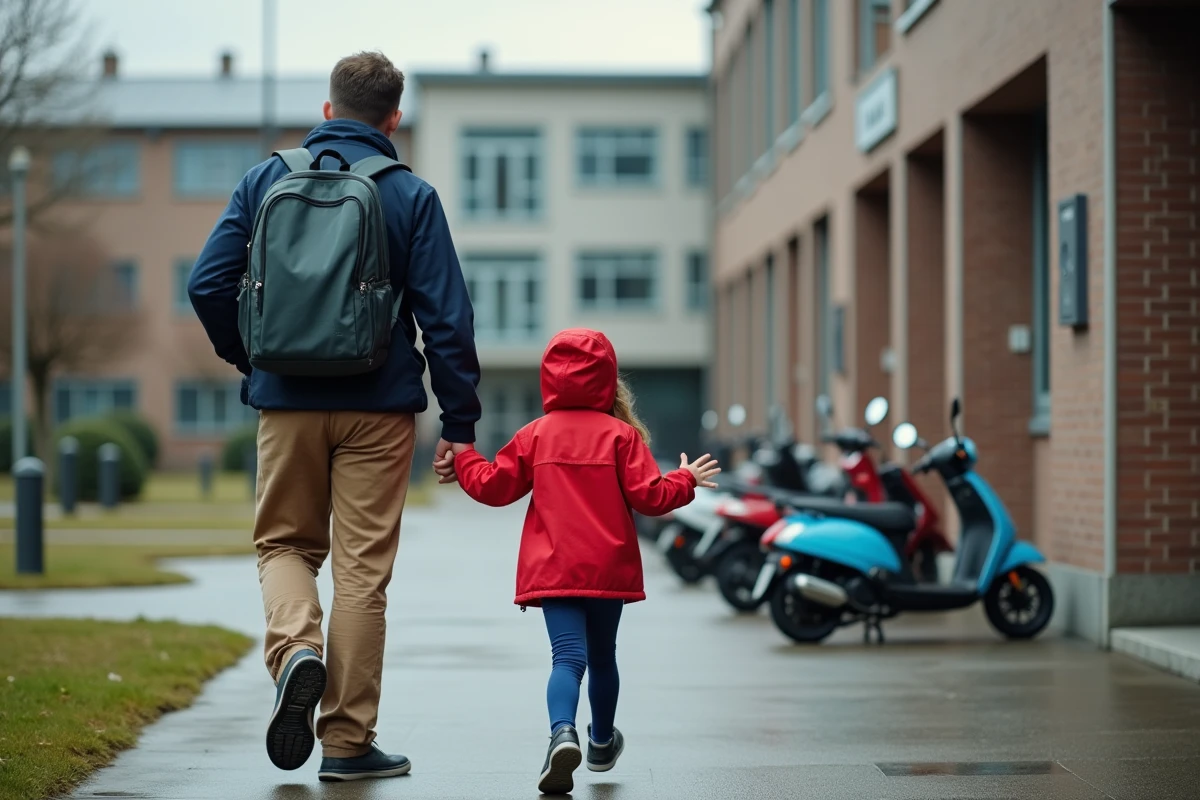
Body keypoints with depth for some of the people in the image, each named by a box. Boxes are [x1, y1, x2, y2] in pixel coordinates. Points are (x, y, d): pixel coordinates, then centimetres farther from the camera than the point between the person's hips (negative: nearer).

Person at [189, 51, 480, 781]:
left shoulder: (267, 180, 4)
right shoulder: (411, 196, -2)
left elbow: (208, 285, 1)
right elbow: (447, 316, -6)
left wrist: (250, 360, 17)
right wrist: (460, 424, 0)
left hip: (287, 401, 2)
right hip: (377, 406, -2)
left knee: (285, 541, 18)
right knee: (362, 568, 4)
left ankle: (296, 650, -12)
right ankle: (347, 741, 8)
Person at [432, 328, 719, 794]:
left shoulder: (535, 434, 2)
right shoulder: (621, 434, -3)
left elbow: (493, 486, 6)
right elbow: (648, 496, -7)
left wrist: (462, 460, 25)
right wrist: (685, 480, 12)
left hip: (553, 569, 0)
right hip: (609, 568, 0)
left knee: (568, 657, -10)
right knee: (602, 656, 19)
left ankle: (563, 732, -38)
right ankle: (601, 744, 39)